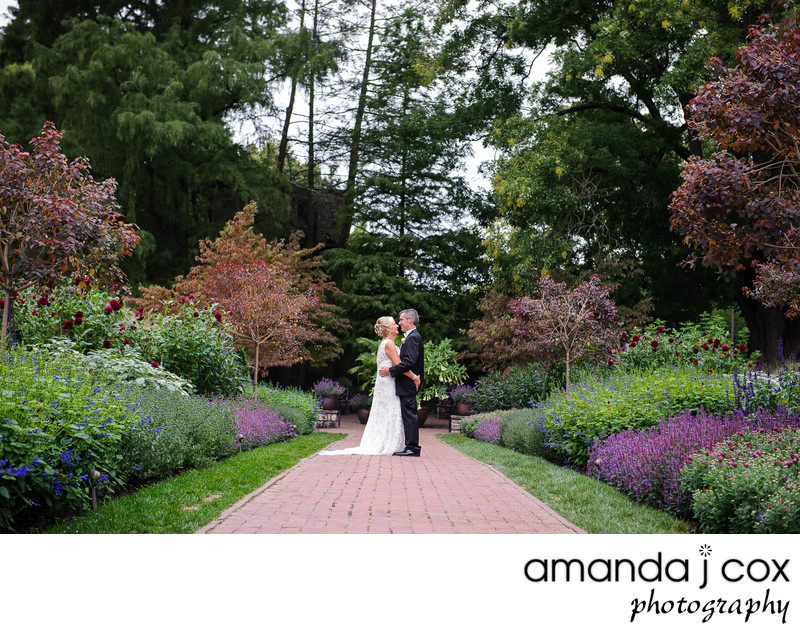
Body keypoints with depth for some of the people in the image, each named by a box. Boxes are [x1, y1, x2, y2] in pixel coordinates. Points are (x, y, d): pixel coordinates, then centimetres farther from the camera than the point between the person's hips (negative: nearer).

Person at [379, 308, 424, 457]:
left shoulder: (413, 337, -13)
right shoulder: (411, 337, 19)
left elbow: (409, 361, -23)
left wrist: (391, 370, -18)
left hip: (407, 383, -10)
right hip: (408, 384, 10)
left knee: (409, 414, -9)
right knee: (409, 415, 10)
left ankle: (412, 447, -8)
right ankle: (413, 447, 13)